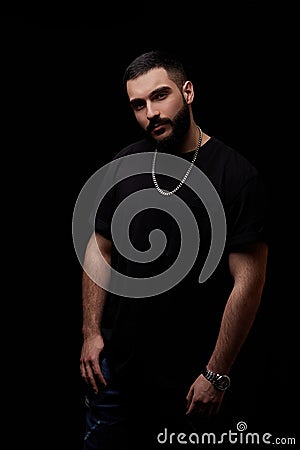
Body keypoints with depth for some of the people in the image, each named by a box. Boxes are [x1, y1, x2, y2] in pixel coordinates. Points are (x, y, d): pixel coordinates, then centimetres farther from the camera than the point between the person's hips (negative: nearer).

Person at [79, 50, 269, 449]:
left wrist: (217, 375, -15)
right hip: (114, 363, 4)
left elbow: (248, 282, -16)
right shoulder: (124, 165, 0)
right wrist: (91, 332, 3)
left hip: (188, 379, -4)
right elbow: (99, 248, 8)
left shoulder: (237, 176, -15)